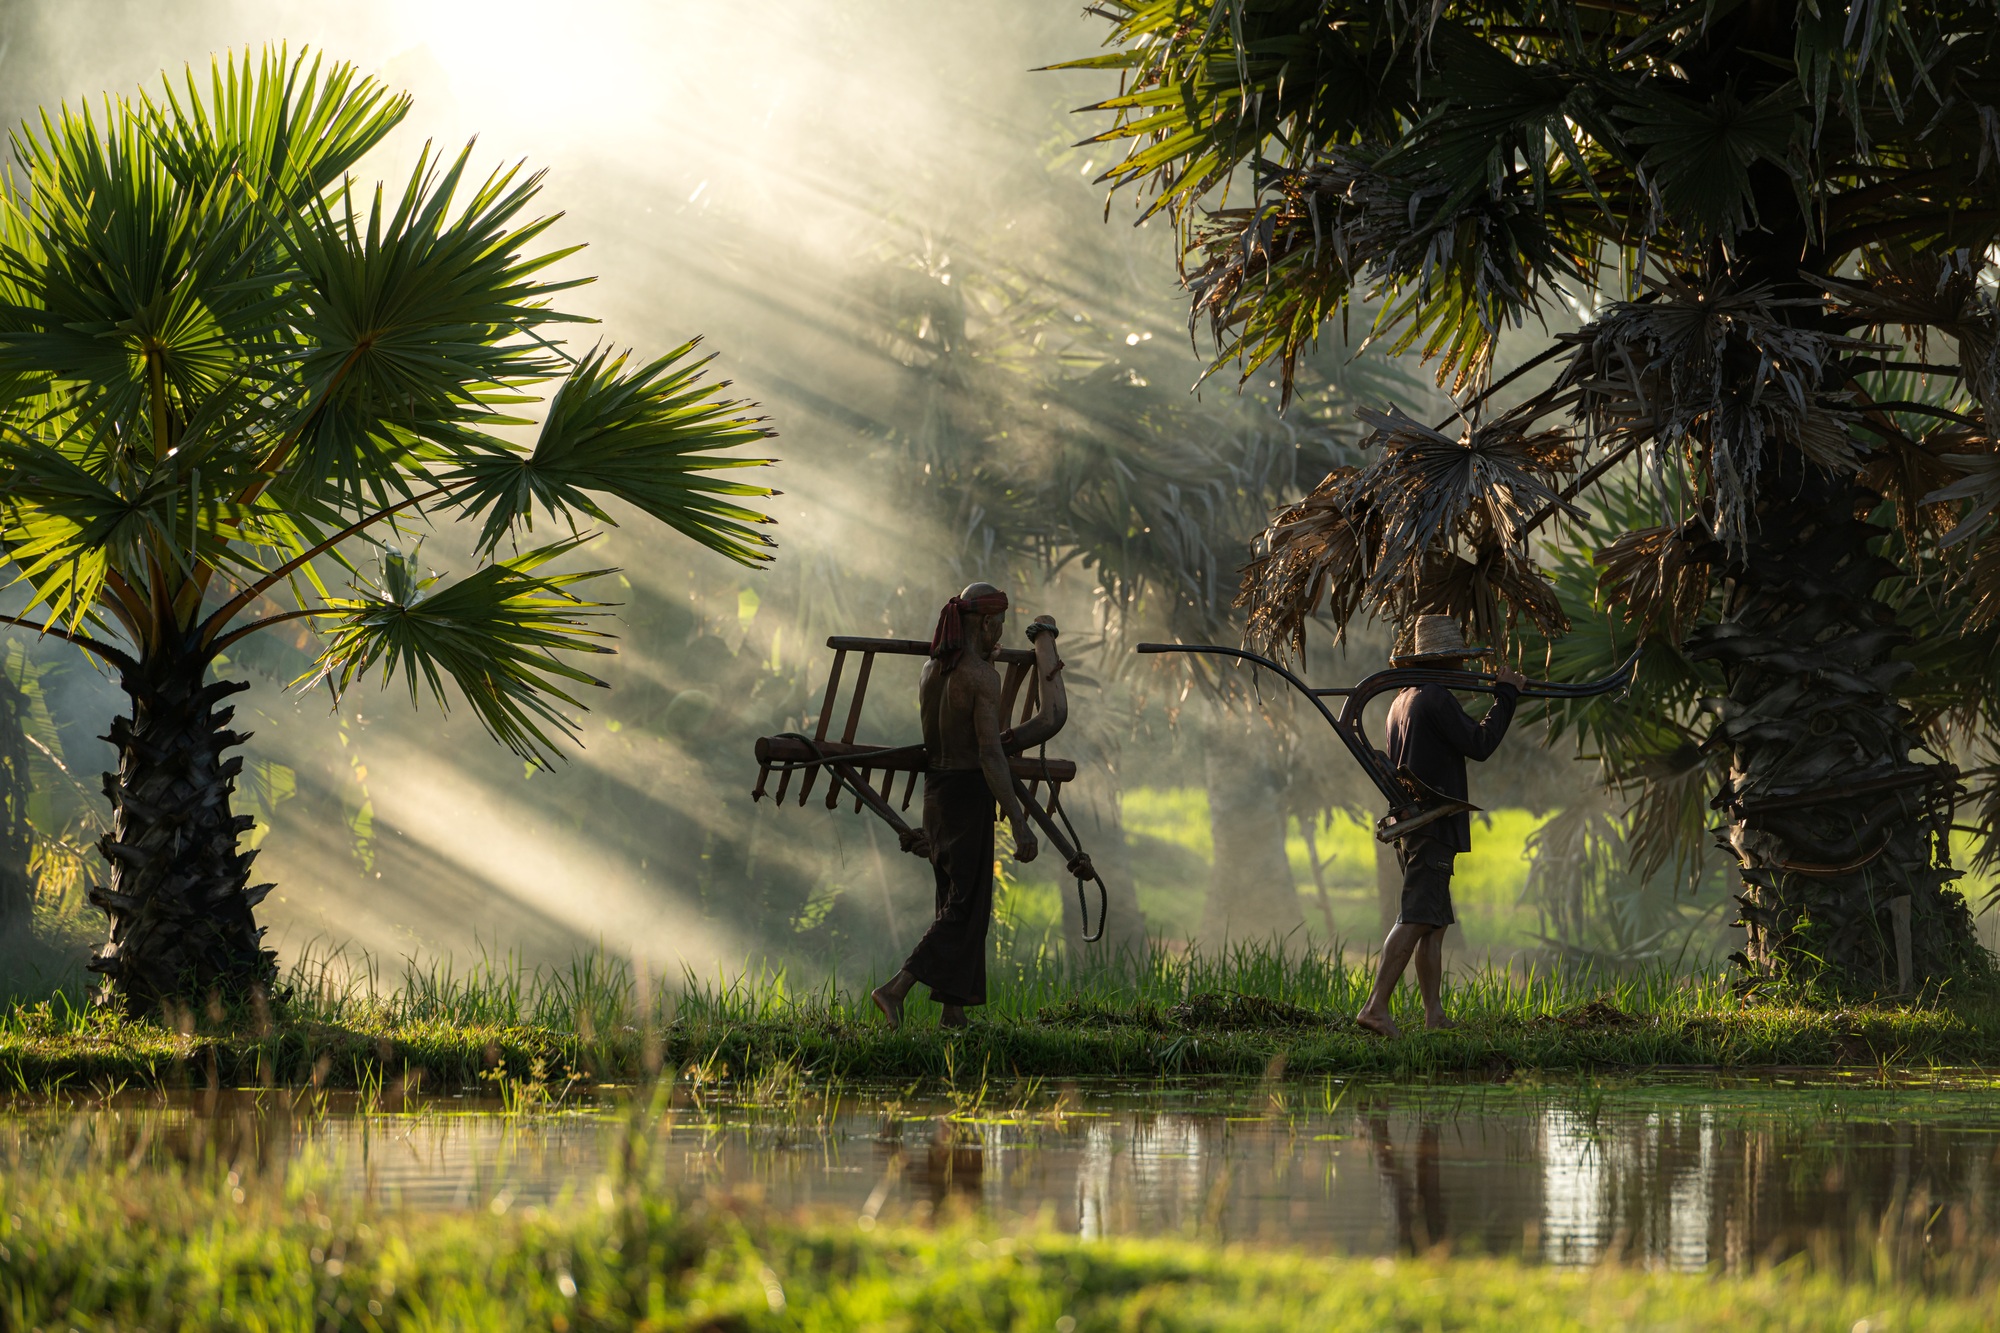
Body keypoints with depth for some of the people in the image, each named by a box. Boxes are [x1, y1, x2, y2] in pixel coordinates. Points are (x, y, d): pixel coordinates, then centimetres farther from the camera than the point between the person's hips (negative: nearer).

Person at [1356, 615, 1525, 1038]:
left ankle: (1434, 1017, 8)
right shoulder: (1435, 698, -11)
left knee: (1435, 923, 10)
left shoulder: (1402, 701, 19)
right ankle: (1377, 1007, -19)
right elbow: (1479, 744, -13)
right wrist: (1506, 694, -5)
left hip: (1408, 824, 10)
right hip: (1431, 824, -10)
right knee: (1417, 919, -13)